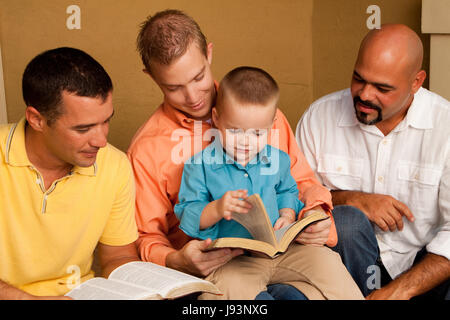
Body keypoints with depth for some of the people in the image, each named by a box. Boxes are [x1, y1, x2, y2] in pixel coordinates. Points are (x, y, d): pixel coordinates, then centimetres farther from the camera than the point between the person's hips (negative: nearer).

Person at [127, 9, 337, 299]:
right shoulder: (146, 150, 0)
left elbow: (301, 179, 12)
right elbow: (147, 238, 3)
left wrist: (317, 212, -12)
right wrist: (176, 261, -21)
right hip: (211, 265, -4)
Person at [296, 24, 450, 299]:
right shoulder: (320, 116, -3)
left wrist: (399, 289, -26)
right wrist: (351, 200, -18)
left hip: (422, 266, -1)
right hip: (350, 257, 2)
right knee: (346, 220, -31)